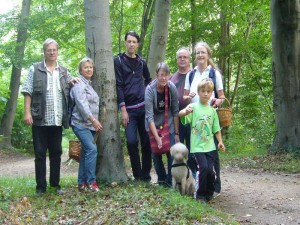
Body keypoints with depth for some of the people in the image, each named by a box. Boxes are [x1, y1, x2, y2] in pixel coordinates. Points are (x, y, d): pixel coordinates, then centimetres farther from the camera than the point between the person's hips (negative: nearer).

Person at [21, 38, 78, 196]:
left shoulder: (64, 72, 14)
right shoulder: (35, 69, 3)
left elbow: (69, 91, 24)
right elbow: (27, 92, -1)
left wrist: (72, 82, 1)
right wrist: (27, 112, -11)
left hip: (57, 120, 4)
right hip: (40, 119, -3)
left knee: (56, 152, 10)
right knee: (40, 153, 2)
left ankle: (55, 184, 20)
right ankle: (40, 186, 8)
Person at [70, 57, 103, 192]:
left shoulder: (89, 84, 20)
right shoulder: (79, 84, -8)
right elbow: (82, 104, -19)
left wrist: (95, 121, 21)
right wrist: (93, 119, -25)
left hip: (90, 125, 9)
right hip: (81, 124, -9)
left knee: (86, 152, 8)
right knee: (92, 149, -18)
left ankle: (82, 183, 12)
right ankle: (91, 181, -14)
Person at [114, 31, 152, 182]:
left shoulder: (141, 62, 13)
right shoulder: (118, 61, 2)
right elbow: (119, 86, -4)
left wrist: (147, 93, 9)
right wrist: (123, 110, -10)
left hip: (144, 106, 3)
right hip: (129, 108, -3)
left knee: (146, 141, 2)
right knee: (132, 142, -10)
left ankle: (146, 174, 12)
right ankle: (137, 175, 4)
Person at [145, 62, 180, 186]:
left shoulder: (172, 88, -15)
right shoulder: (150, 90, -22)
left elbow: (175, 111, -7)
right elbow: (150, 116, -24)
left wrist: (176, 133, -6)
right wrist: (157, 138, -29)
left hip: (168, 123, 1)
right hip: (153, 125, -1)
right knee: (156, 153, 1)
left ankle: (171, 181, 3)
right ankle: (162, 180, 19)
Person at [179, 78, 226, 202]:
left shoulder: (212, 110, 10)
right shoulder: (193, 107, -2)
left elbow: (216, 129, 14)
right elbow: (180, 114, -20)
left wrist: (220, 142, 2)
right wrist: (186, 111, -42)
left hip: (210, 146, 3)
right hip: (197, 146, -3)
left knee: (210, 170, -2)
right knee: (204, 167, -17)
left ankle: (209, 192, 24)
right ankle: (200, 194, 3)